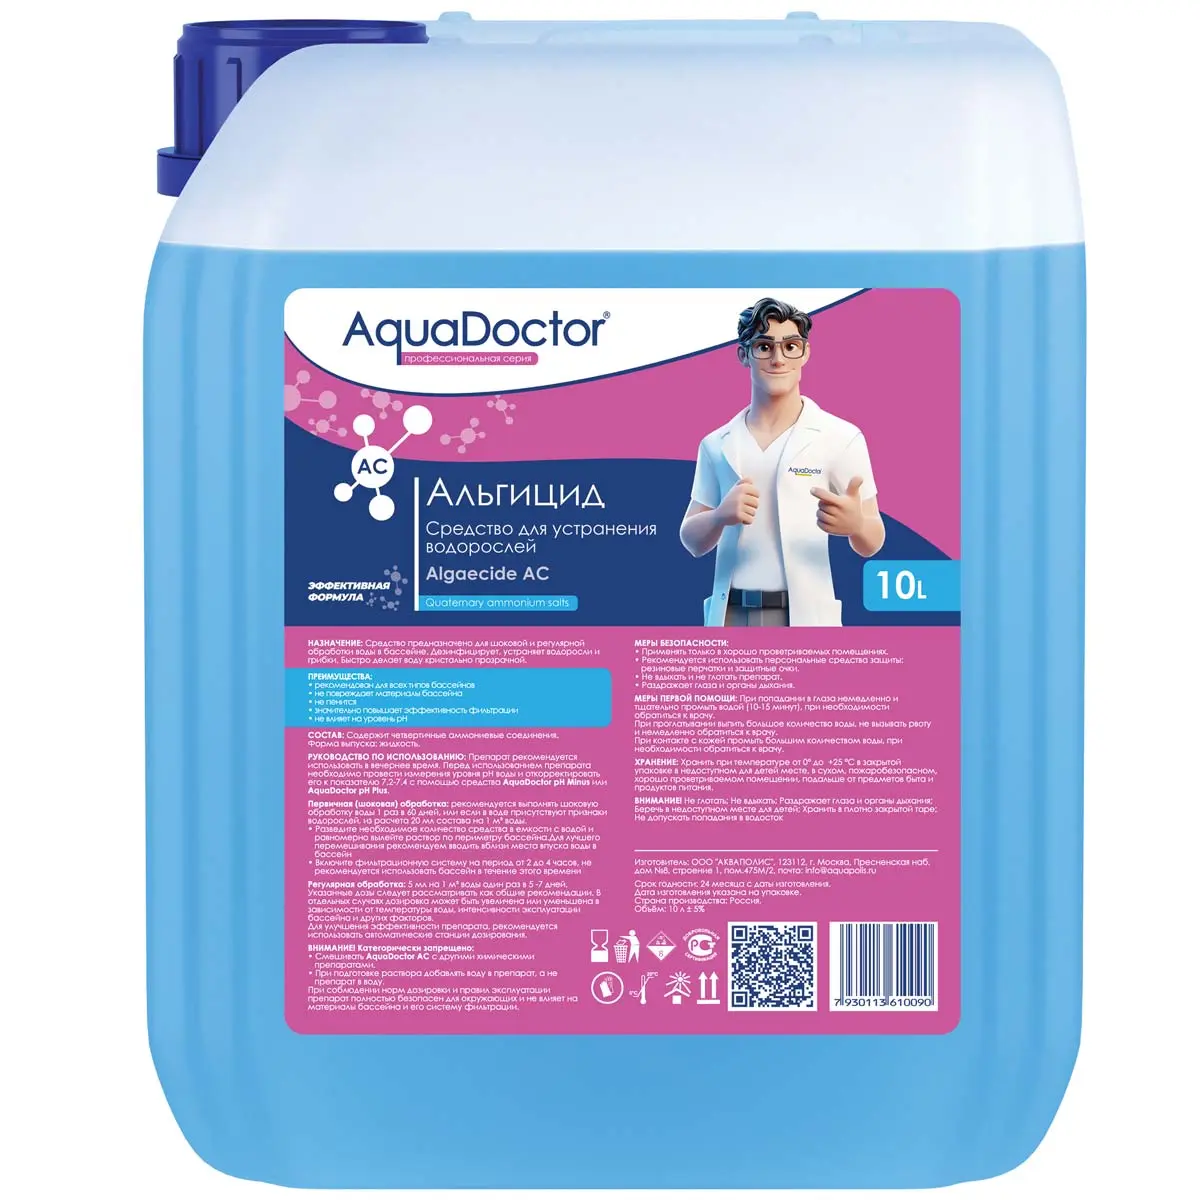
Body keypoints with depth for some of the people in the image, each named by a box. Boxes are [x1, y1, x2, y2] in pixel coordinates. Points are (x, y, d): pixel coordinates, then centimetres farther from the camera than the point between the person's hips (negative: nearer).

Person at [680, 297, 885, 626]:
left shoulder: (840, 437, -1)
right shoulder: (717, 444, 10)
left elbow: (871, 544, 0)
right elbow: (692, 541, 10)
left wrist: (856, 525, -25)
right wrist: (720, 516, -13)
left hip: (804, 614, -3)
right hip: (730, 614, 4)